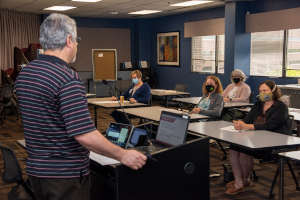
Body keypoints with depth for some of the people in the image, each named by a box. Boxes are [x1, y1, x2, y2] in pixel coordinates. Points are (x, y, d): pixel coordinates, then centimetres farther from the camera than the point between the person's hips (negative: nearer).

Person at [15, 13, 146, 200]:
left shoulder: (24, 73, 5)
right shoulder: (68, 78, -22)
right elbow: (84, 135, -27)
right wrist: (122, 155, -16)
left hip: (35, 170, 8)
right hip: (65, 175, -8)